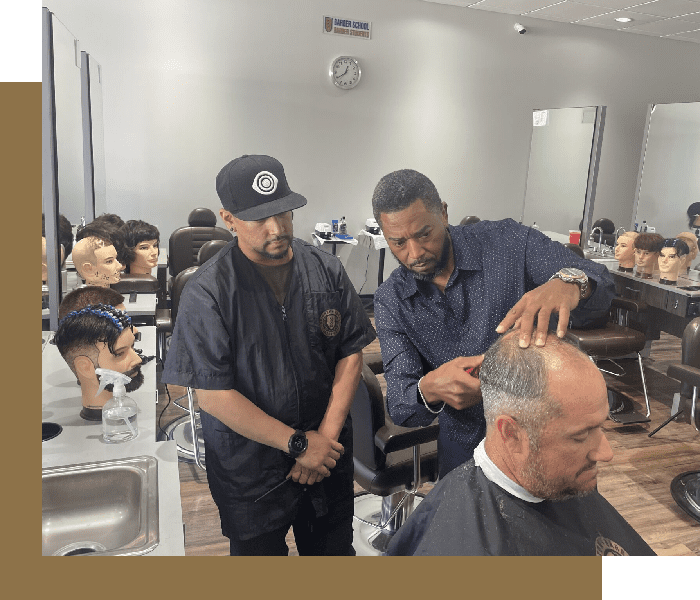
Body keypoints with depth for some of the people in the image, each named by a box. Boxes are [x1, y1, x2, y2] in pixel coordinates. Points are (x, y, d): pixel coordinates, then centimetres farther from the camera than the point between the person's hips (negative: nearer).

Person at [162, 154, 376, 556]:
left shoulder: (327, 270, -4)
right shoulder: (207, 293, -17)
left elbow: (351, 354, 0)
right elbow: (213, 396, -17)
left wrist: (327, 435, -9)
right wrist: (298, 443, -15)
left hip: (328, 455, 4)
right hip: (249, 469, -3)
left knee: (334, 549, 22)